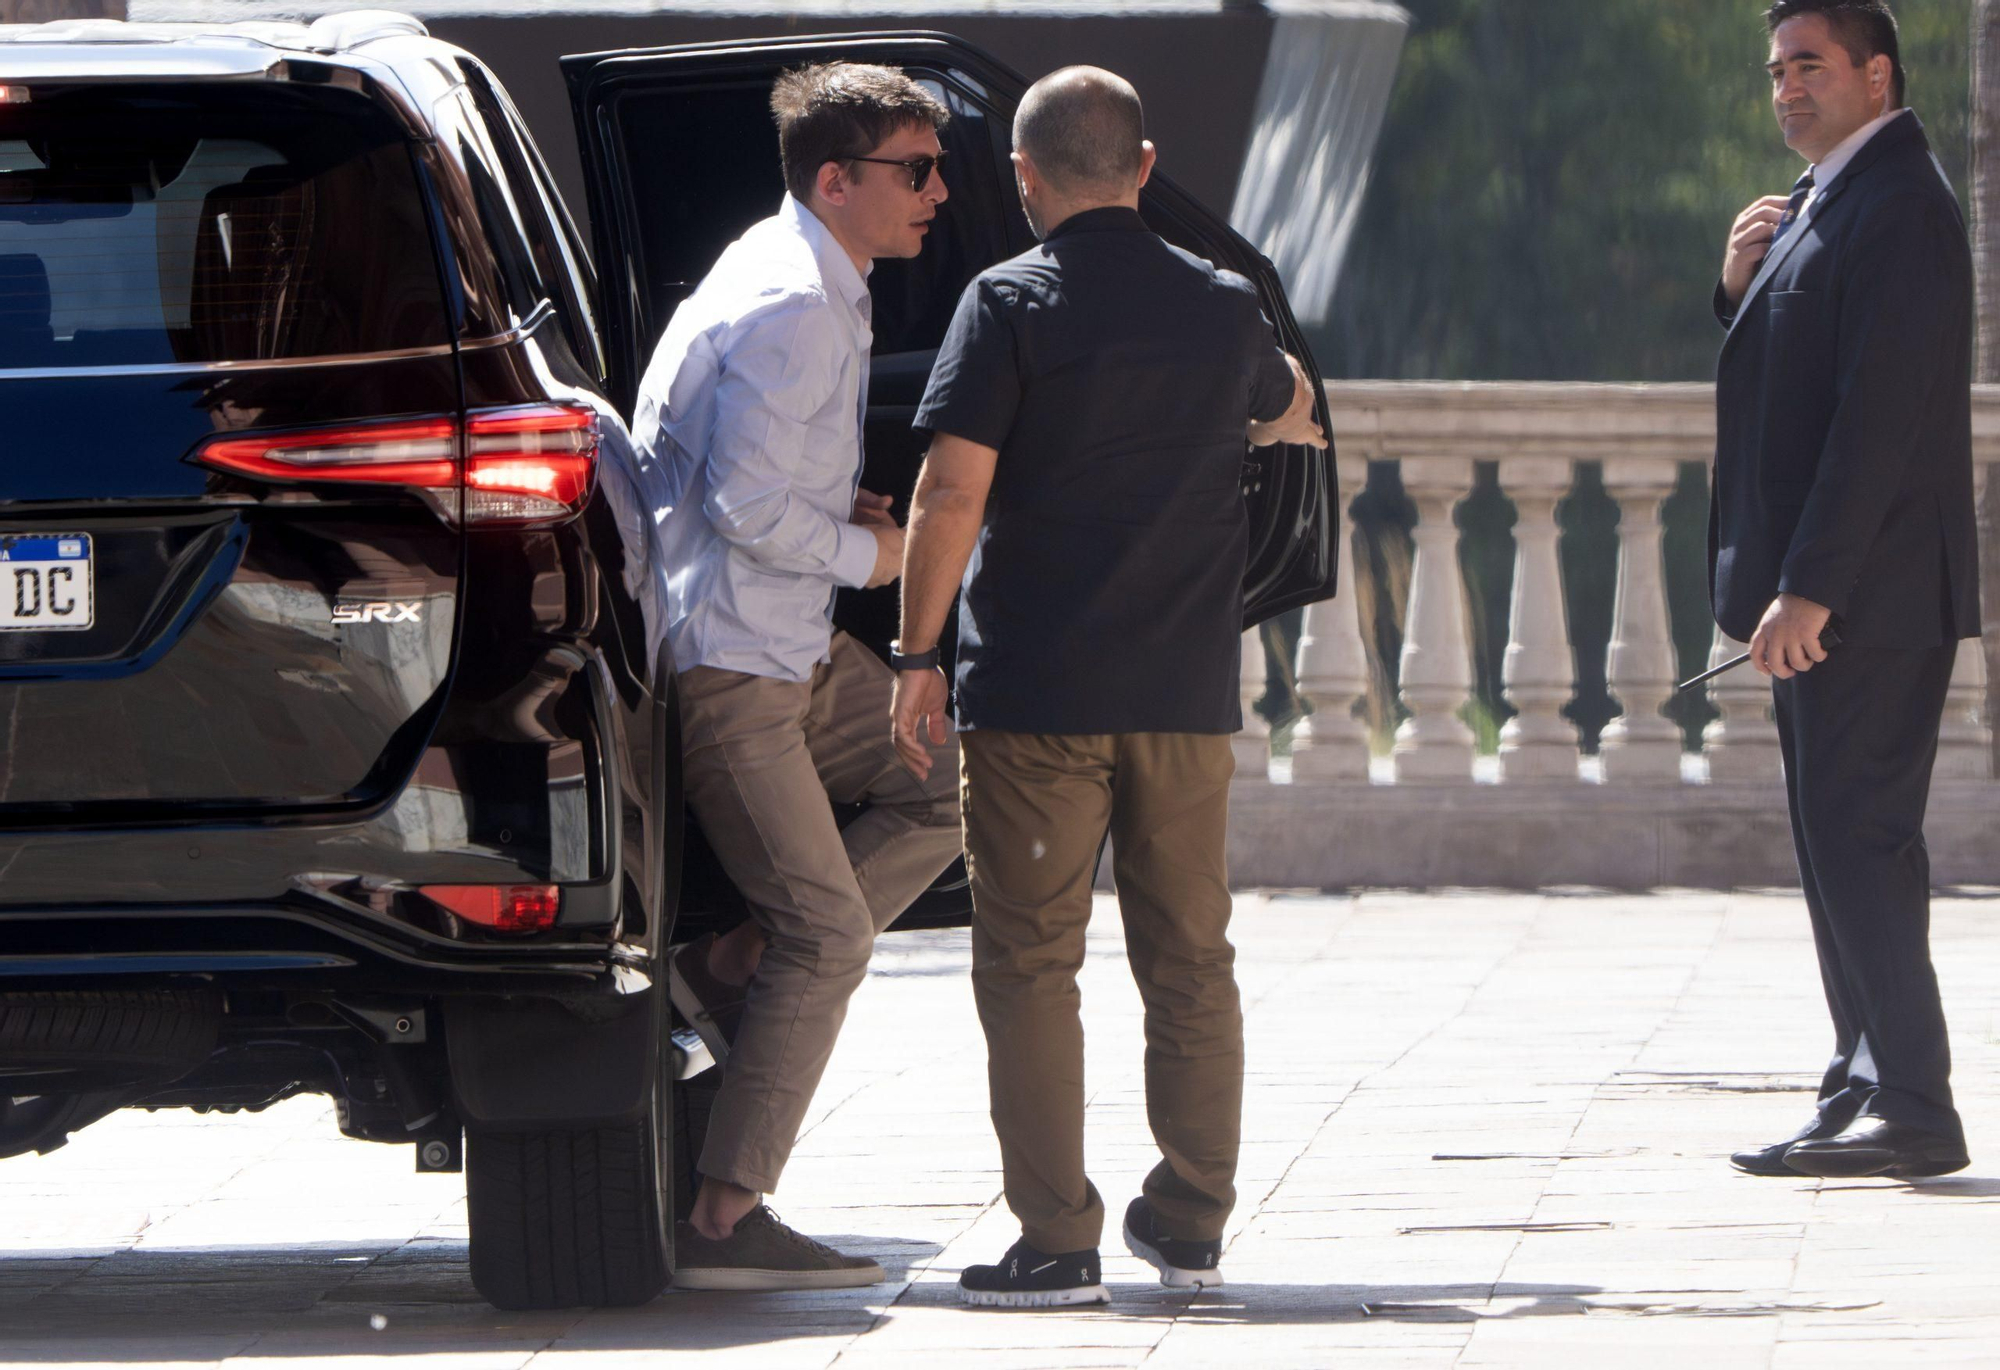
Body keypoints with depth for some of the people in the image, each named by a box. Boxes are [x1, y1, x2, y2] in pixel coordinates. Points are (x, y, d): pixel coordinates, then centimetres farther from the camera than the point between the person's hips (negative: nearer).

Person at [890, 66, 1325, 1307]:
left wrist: (919, 654, -7)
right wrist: (1298, 414, 54)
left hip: (1035, 692, -4)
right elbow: (1289, 412, 30)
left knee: (1031, 964, 0)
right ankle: (1192, 1224, 20)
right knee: (1191, 960, 14)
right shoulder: (1223, 308, 7)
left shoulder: (1011, 306, -8)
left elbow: (953, 492, -14)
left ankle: (1057, 1241, -4)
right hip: (1185, 692, 4)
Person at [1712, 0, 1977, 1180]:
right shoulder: (1820, 205, 18)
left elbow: (1881, 409, -22)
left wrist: (1810, 589, -25)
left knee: (1857, 835, -12)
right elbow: (1782, 381, 22)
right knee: (1844, 841, 12)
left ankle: (1911, 1106, -13)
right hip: (1818, 594, 10)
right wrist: (1742, 286, 3)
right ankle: (1869, 1093, 16)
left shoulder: (1902, 207, -15)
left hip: (1870, 592, -10)